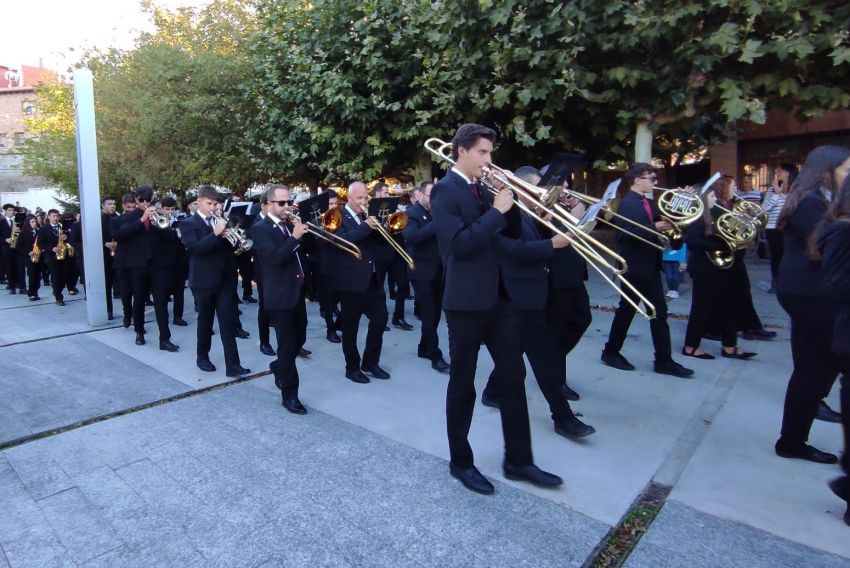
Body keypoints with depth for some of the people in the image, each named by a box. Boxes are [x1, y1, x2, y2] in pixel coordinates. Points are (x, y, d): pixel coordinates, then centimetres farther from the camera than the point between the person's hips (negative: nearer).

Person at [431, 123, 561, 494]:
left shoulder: (481, 188, 14)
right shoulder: (445, 190, -10)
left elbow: (505, 231, 17)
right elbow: (459, 244, -22)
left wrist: (512, 203, 1)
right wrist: (496, 211, -18)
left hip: (498, 296, 8)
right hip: (466, 300, -8)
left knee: (513, 376, 11)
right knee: (462, 384, 6)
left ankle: (518, 460, 25)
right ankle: (461, 462, 23)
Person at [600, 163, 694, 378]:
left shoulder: (648, 202, 13)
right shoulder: (627, 203, -13)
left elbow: (654, 225, 11)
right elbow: (626, 234, -25)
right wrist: (656, 227, -25)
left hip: (650, 266, 8)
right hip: (635, 267, -8)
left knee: (660, 312, 7)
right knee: (627, 310, 4)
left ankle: (664, 360, 13)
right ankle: (611, 352, 20)